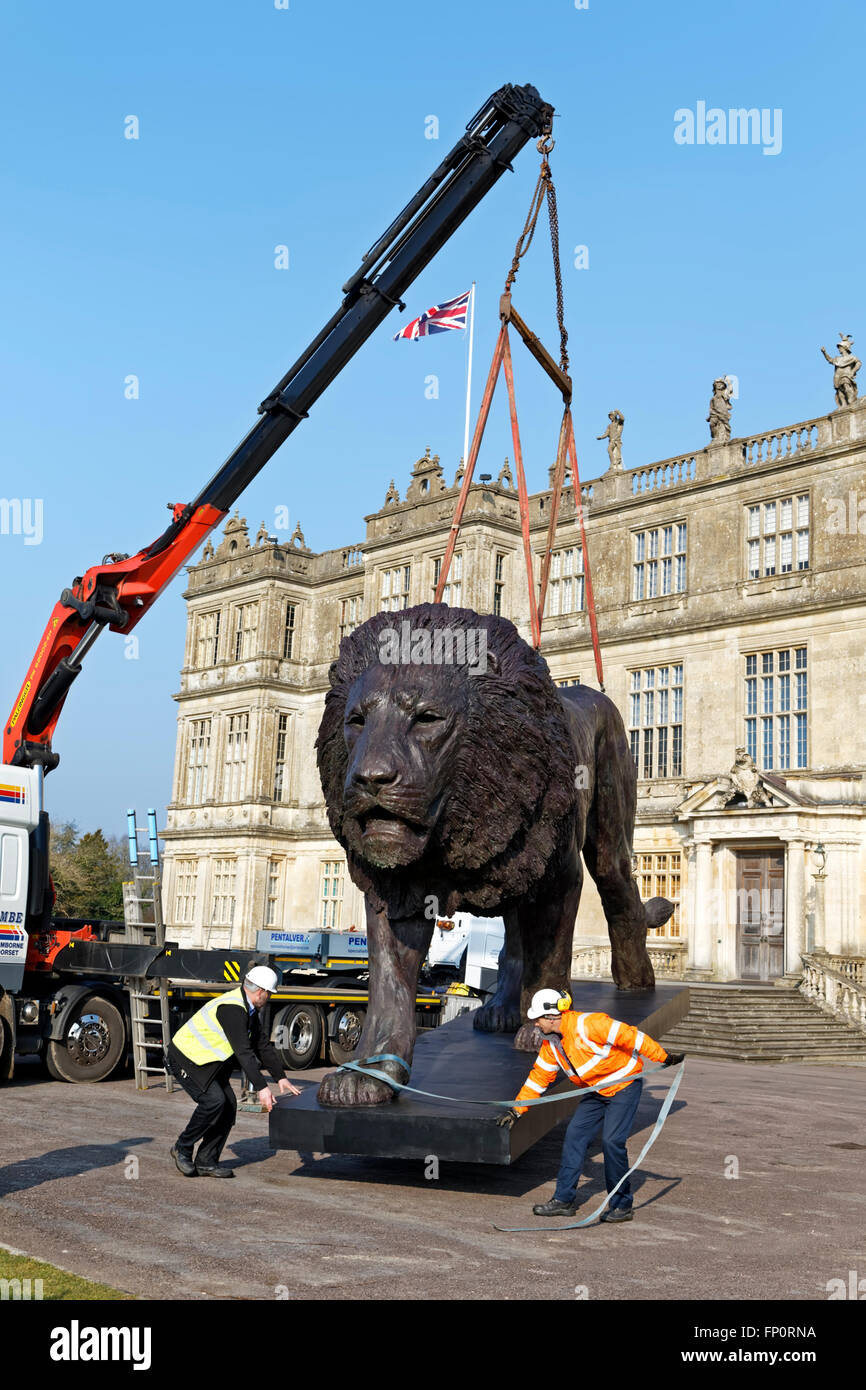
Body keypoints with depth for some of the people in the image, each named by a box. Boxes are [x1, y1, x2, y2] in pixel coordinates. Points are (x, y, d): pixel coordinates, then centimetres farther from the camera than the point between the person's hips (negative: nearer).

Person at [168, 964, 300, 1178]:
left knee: (229, 1106, -1)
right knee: (213, 1101, -23)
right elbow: (244, 1052, -31)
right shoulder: (231, 1008, -27)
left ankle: (206, 1162, 7)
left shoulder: (250, 1009, 5)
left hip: (209, 1063, 10)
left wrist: (281, 1078, 7)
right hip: (187, 1058, -10)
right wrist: (261, 1088, -31)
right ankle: (182, 1148, -3)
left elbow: (262, 1046, 12)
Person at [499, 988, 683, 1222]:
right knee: (574, 1134, 0)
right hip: (597, 1091, 8)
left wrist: (664, 1057, -21)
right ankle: (564, 1199, 8)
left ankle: (622, 1205, 0)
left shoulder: (587, 1025, -27)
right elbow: (538, 1076, 10)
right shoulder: (551, 1044, 0)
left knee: (611, 1141, -16)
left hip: (624, 1086, -8)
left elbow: (630, 1036, -25)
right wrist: (517, 1109, 9)